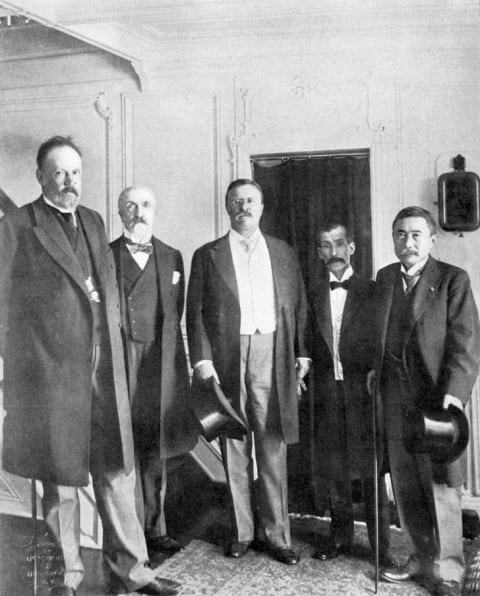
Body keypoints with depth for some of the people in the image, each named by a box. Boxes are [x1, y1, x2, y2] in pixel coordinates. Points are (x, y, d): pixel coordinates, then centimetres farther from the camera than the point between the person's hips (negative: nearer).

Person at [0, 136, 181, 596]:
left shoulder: (93, 222, 14)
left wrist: (112, 345, 10)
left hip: (105, 370, 5)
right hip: (49, 369, -5)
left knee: (116, 470, 10)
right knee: (59, 477, 8)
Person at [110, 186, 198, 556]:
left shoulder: (171, 257, 14)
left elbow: (175, 314, 13)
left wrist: (171, 360, 7)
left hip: (158, 361, 3)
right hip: (119, 359, -3)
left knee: (155, 448, 8)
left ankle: (155, 528, 17)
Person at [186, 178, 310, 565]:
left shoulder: (284, 253, 14)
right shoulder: (207, 255, 8)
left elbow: (299, 306, 12)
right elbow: (195, 312, 2)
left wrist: (302, 353, 3)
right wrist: (202, 359, -8)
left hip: (273, 355, 1)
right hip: (226, 357, -1)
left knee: (273, 447, 3)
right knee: (234, 449, 7)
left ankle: (276, 533, 14)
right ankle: (242, 530, 19)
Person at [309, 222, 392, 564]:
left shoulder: (371, 291, 2)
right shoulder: (313, 295, 9)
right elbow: (309, 343, 9)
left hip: (363, 389, -3)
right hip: (326, 391, 3)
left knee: (371, 469, 1)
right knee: (334, 469, 11)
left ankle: (381, 545, 13)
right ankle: (341, 537, 26)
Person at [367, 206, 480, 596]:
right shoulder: (385, 278, 13)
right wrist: (377, 368, 5)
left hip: (435, 397, -5)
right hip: (395, 398, 6)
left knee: (441, 487, 1)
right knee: (406, 485, 14)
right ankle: (422, 559, 30)